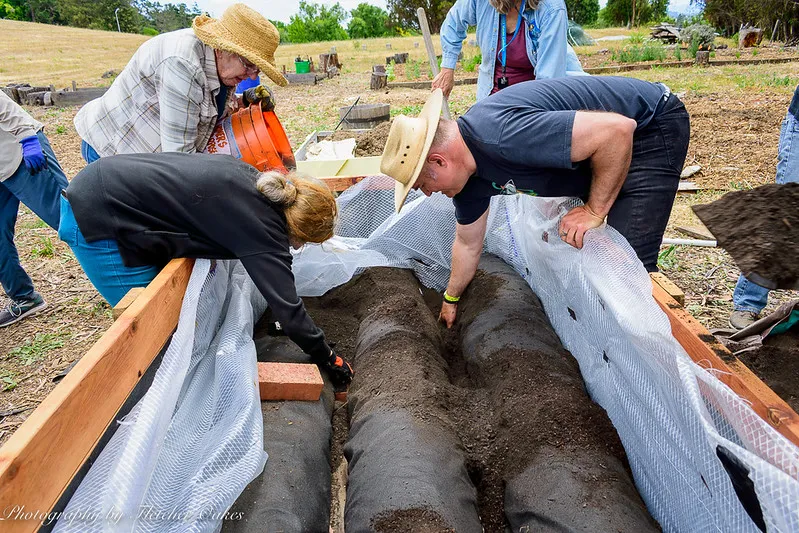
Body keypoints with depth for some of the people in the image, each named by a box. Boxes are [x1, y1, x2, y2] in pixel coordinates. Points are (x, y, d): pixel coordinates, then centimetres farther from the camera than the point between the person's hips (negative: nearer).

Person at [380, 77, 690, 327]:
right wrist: (451, 300, 23)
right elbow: (468, 244, 11)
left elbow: (618, 129, -35)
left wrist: (594, 210, -25)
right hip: (605, 151, 9)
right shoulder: (467, 169, -5)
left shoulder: (504, 134, -36)